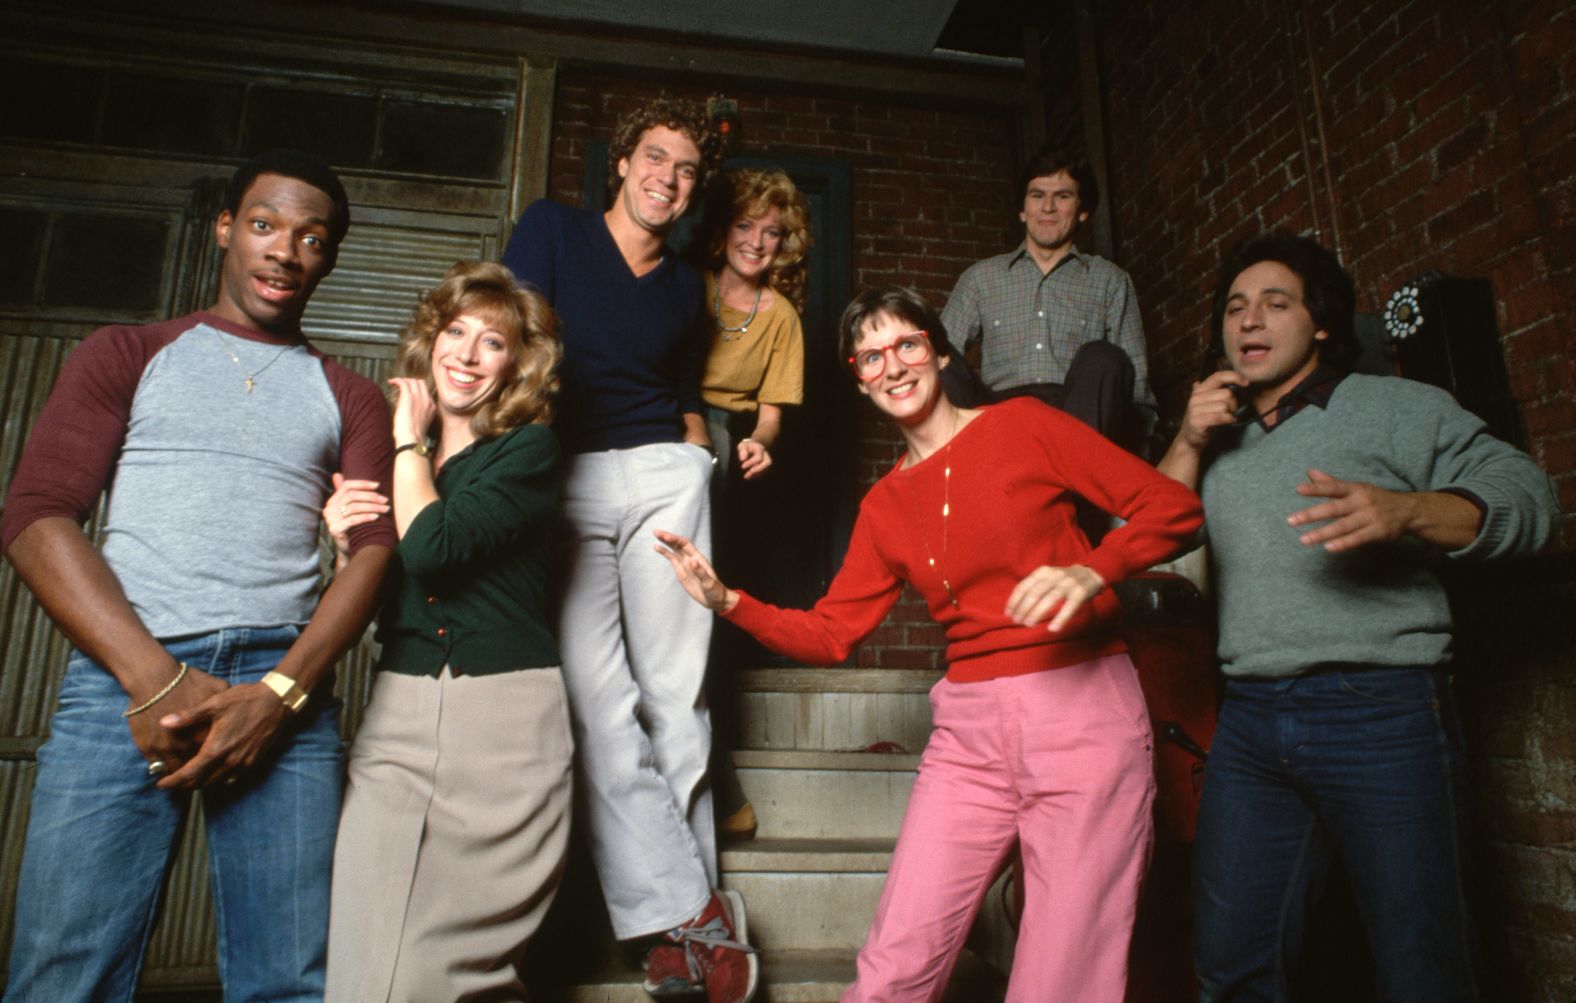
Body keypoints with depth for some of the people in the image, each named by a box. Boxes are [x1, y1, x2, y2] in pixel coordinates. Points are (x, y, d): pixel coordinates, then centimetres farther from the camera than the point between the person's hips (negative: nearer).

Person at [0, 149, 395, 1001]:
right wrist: (157, 680, -11)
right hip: (122, 673, 0)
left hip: (284, 682, 1)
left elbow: (375, 551, 5)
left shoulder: (348, 399, 18)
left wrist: (278, 695, -11)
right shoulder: (126, 356, 16)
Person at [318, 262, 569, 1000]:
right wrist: (345, 543, -4)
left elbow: (434, 550, -17)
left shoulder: (528, 447, -2)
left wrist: (410, 438, -4)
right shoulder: (394, 453, 12)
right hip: (398, 711, 4)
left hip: (503, 717, -4)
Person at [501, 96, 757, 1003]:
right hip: (562, 478, -2)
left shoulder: (687, 288, 21)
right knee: (594, 695, -11)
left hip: (662, 472, 2)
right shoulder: (552, 229, 11)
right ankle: (695, 910, -3)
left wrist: (696, 456, 11)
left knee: (675, 691, -4)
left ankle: (677, 925, 6)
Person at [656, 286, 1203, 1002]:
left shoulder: (1022, 426, 1)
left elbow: (1171, 505, -3)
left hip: (1082, 710, -3)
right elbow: (827, 636, 11)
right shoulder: (884, 507, 13)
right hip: (969, 733, 3)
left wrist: (1092, 572, -21)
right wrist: (726, 601, -2)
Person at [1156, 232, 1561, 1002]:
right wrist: (1188, 443, 1)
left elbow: (1527, 495, -2)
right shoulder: (1214, 436, 18)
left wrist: (1405, 511, -20)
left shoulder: (1397, 408, 7)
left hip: (1380, 713, -3)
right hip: (1248, 719, 4)